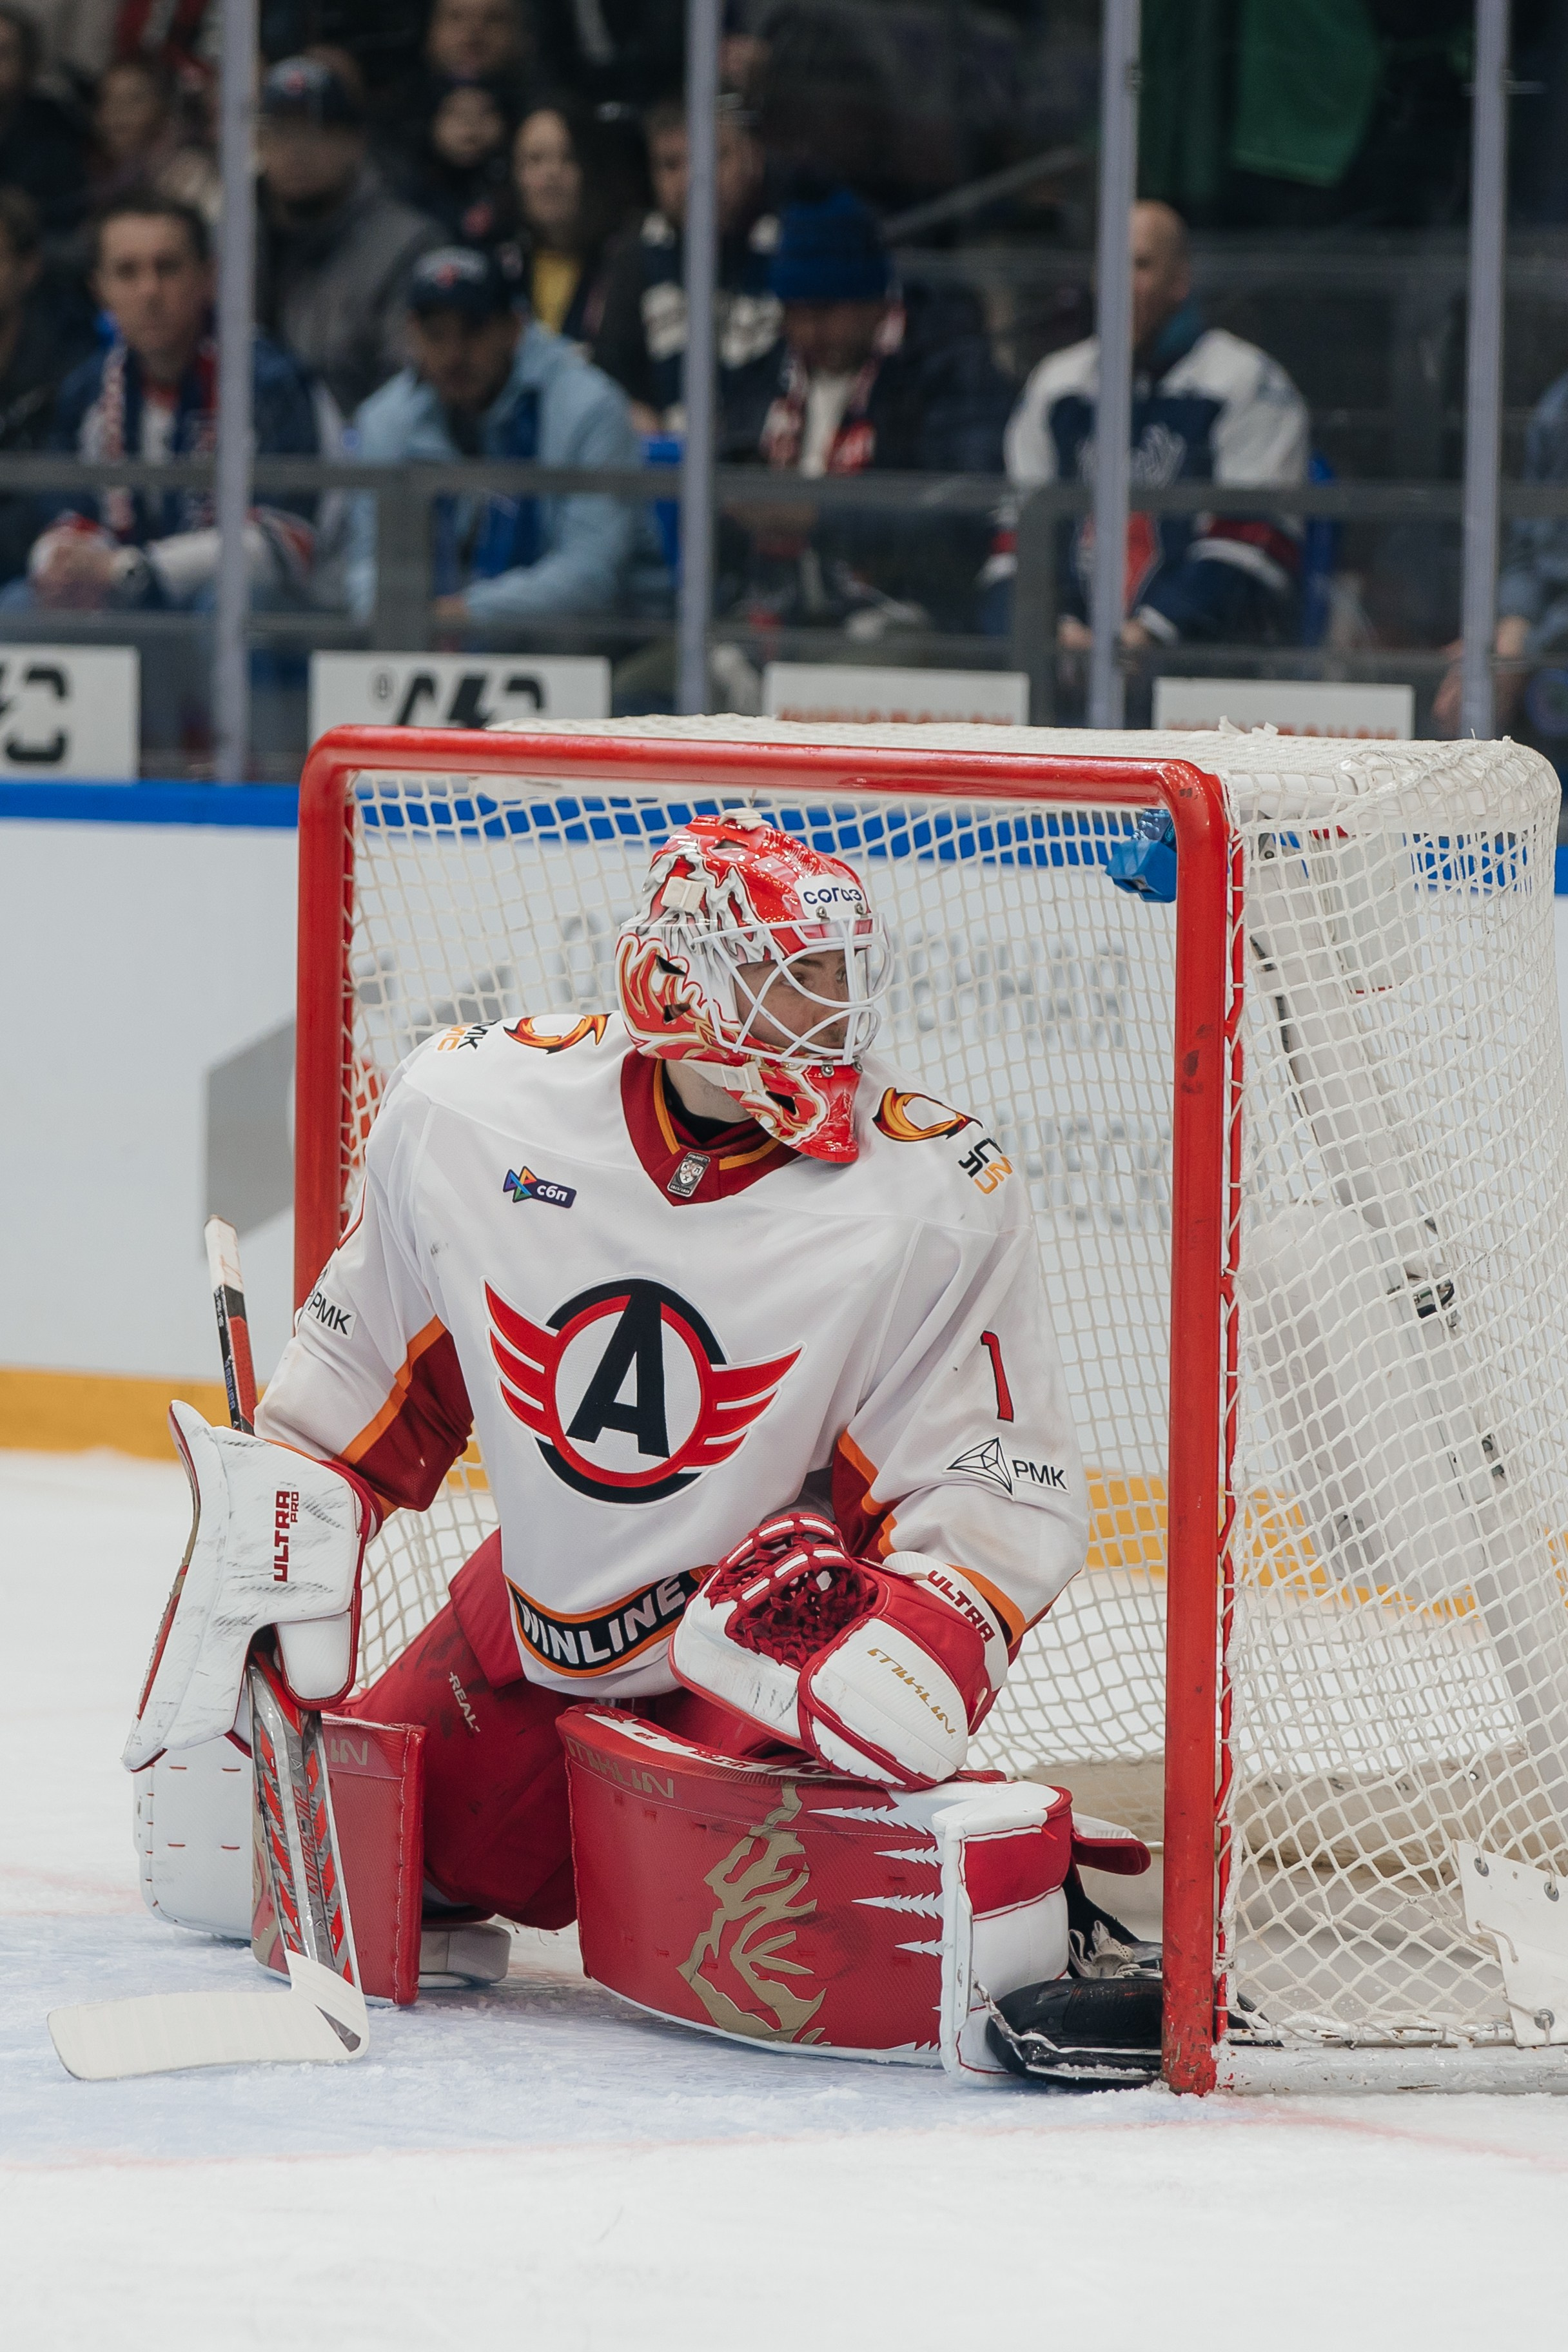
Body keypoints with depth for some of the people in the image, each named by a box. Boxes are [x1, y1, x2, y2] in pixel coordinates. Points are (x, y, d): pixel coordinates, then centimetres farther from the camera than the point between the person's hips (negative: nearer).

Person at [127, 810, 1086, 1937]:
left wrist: (906, 1664, -37)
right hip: (540, 1615, 5)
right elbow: (363, 1368, 5)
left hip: (778, 1632, -4)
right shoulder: (472, 1109, -12)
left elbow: (1002, 1494, -19)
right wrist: (269, 1574, 4)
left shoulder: (937, 1201, -23)